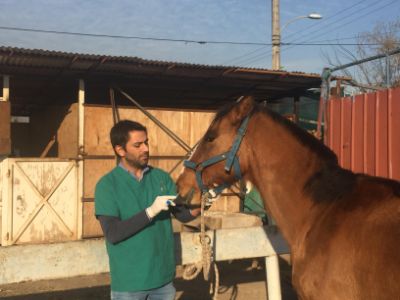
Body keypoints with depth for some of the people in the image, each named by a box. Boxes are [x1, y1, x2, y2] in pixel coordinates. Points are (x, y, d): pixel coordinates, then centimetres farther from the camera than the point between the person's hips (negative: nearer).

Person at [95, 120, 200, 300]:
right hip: (128, 281, -4)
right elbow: (112, 233, -18)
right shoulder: (107, 185, -10)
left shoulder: (161, 177, 2)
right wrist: (150, 212, -25)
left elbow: (183, 214, -2)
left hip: (163, 276, 4)